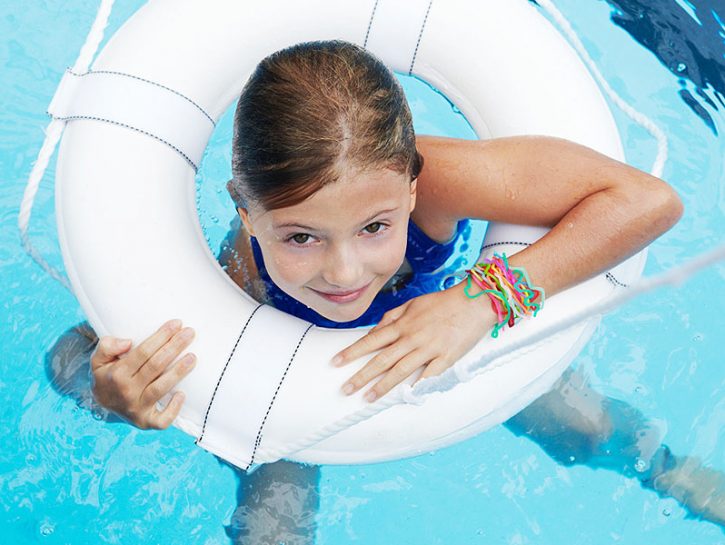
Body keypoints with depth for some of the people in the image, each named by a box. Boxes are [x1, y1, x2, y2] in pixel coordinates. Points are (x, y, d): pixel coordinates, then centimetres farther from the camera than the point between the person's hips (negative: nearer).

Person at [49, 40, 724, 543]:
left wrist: (485, 299, -51)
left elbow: (649, 200, -45)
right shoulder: (235, 276, -43)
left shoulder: (423, 177, -46)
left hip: (431, 328, 1)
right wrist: (113, 400, -52)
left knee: (590, 428, 9)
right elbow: (74, 359, -28)